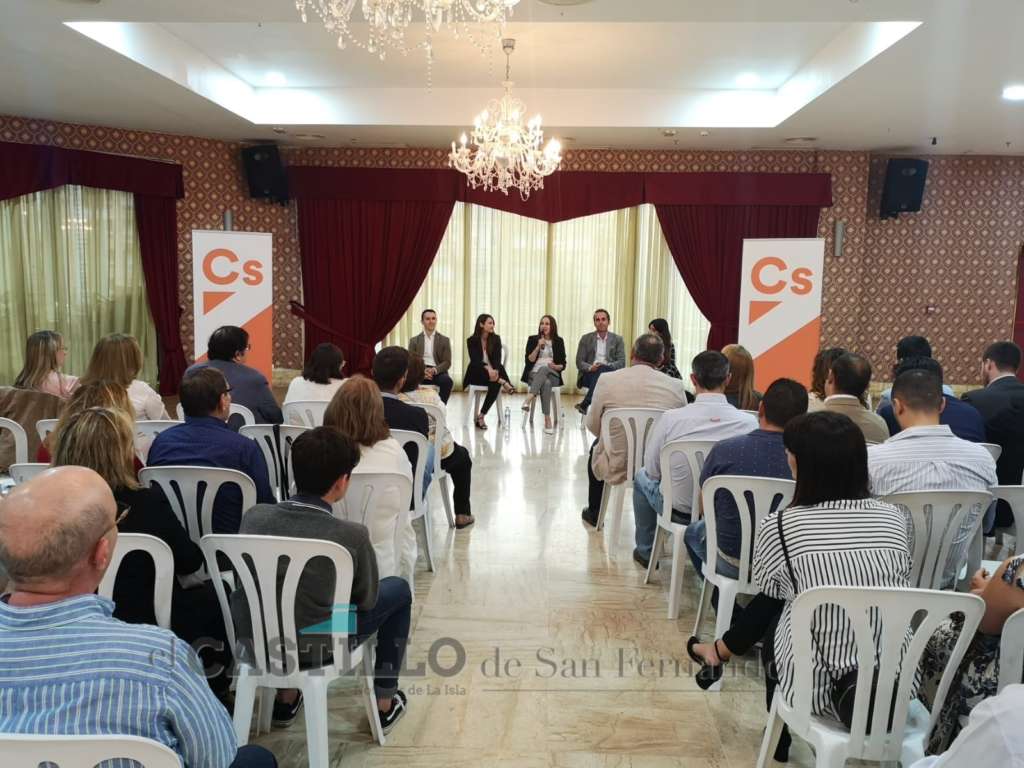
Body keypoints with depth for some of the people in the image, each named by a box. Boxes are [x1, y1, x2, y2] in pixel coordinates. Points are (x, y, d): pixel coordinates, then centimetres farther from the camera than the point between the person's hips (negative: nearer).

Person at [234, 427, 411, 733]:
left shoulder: (254, 515, -12)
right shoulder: (352, 536, -24)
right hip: (318, 648, -4)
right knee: (398, 589, 16)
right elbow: (367, 600, -7)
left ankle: (286, 698, 35)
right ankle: (385, 705, 25)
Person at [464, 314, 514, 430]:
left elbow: (497, 358, -4)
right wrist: (487, 369, -32)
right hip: (477, 373, -2)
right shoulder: (472, 341, -1)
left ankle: (481, 416, -25)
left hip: (493, 371, 2)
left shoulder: (496, 339, 6)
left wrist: (495, 371, -26)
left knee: (495, 385, -32)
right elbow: (475, 360, -13)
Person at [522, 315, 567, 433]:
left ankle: (528, 399, -51)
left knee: (544, 368, -37)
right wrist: (538, 347, -10)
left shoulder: (558, 341, 12)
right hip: (535, 374, 0)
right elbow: (529, 360, 1)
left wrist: (556, 367, -13)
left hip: (552, 375, 0)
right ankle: (547, 420, -45)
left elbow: (563, 364, 9)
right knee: (546, 383, -37)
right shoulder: (533, 339, 10)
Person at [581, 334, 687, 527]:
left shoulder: (607, 380, -13)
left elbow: (593, 426, -2)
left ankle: (594, 513, 50)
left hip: (616, 468, -1)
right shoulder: (676, 386, -10)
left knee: (597, 445, 34)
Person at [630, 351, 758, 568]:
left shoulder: (671, 418, -22)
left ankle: (645, 551, 40)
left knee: (642, 476, 30)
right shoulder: (749, 422, -19)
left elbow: (652, 470, -9)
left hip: (679, 509, -2)